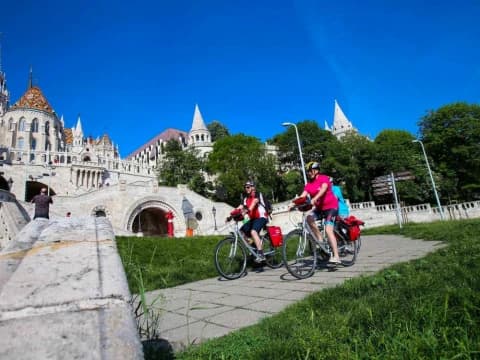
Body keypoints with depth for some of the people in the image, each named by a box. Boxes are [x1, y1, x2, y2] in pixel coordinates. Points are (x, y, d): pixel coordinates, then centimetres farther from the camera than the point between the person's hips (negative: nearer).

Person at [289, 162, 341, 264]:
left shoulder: (324, 178, -10)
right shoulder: (309, 184, 4)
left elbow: (323, 189, -30)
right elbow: (302, 195, -9)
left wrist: (314, 199, -46)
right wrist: (293, 203, -25)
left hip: (331, 206, -6)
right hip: (319, 207, 6)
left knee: (328, 230, -17)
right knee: (309, 218, -22)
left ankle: (336, 257, -12)